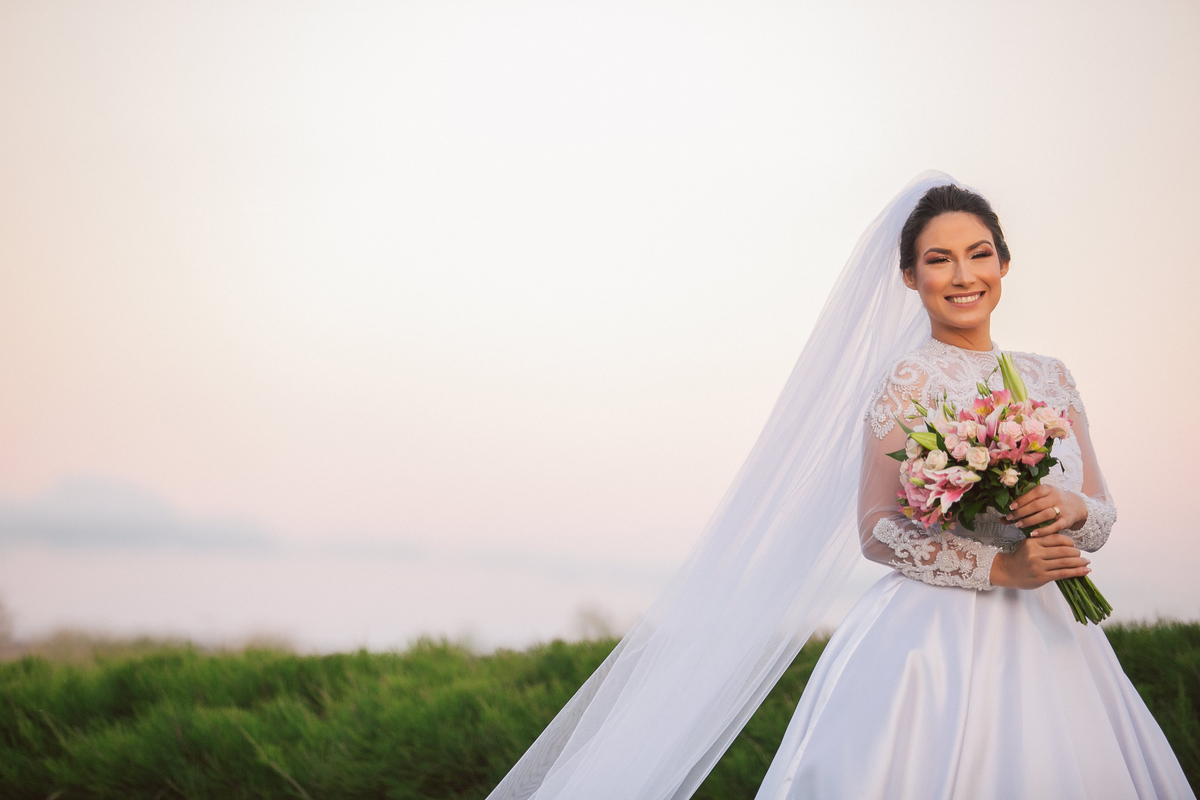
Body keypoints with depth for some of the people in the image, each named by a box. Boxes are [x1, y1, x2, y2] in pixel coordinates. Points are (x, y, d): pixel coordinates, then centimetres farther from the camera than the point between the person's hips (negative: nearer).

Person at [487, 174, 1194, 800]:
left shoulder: (1050, 378, 12)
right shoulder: (908, 382, -5)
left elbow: (1103, 513, 14)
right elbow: (876, 532, -8)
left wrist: (1071, 509, -9)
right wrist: (999, 566, -16)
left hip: (1048, 642, 6)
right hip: (938, 642, -6)